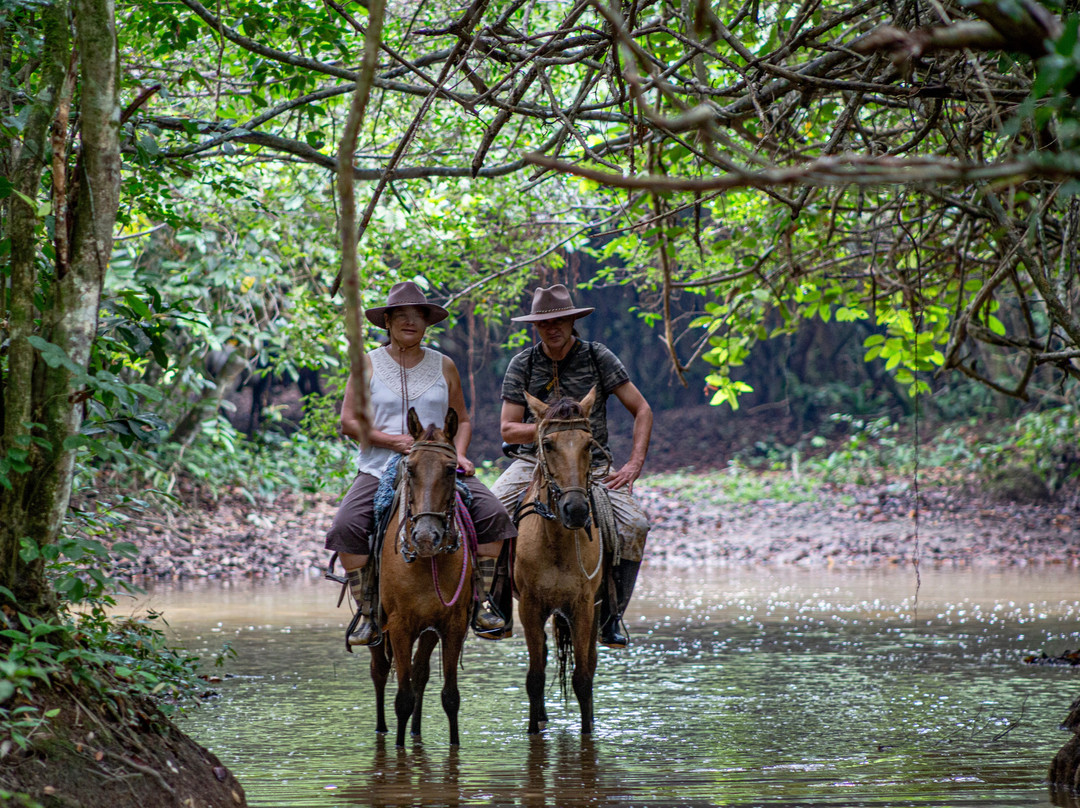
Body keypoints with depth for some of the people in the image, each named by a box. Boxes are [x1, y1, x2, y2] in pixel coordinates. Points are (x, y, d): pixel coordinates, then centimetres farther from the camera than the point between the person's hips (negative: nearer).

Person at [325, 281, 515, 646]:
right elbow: (348, 421, 0)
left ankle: (480, 602, -10)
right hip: (379, 468, -1)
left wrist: (459, 454, -2)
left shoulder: (443, 366, 11)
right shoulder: (368, 364, 5)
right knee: (346, 527, -27)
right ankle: (367, 612, -13)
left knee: (492, 515, -21)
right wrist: (395, 440, -13)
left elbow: (462, 420, 18)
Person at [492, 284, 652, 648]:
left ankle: (611, 617, -10)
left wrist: (634, 464, -8)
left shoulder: (598, 358, -1)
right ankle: (498, 605, -10)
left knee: (635, 524, -25)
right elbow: (508, 429, 1)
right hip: (533, 461, 1)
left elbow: (642, 410, 3)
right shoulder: (523, 364, 1)